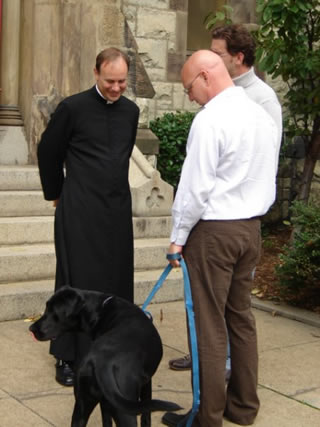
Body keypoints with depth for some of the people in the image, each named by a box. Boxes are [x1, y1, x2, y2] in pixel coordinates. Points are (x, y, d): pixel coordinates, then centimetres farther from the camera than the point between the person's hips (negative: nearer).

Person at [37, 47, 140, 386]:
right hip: (79, 211, -5)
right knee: (77, 282, 1)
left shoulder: (131, 111, 8)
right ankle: (67, 357, 12)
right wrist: (56, 194, 10)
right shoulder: (72, 108, -7)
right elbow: (48, 152, 3)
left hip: (118, 209, 5)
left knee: (116, 281, 8)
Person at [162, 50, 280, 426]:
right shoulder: (263, 116, 9)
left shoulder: (210, 119, -16)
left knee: (209, 323, 0)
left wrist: (178, 236, -7)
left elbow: (195, 186, -17)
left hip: (214, 229, -8)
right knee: (241, 316, 15)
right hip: (251, 227, 8)